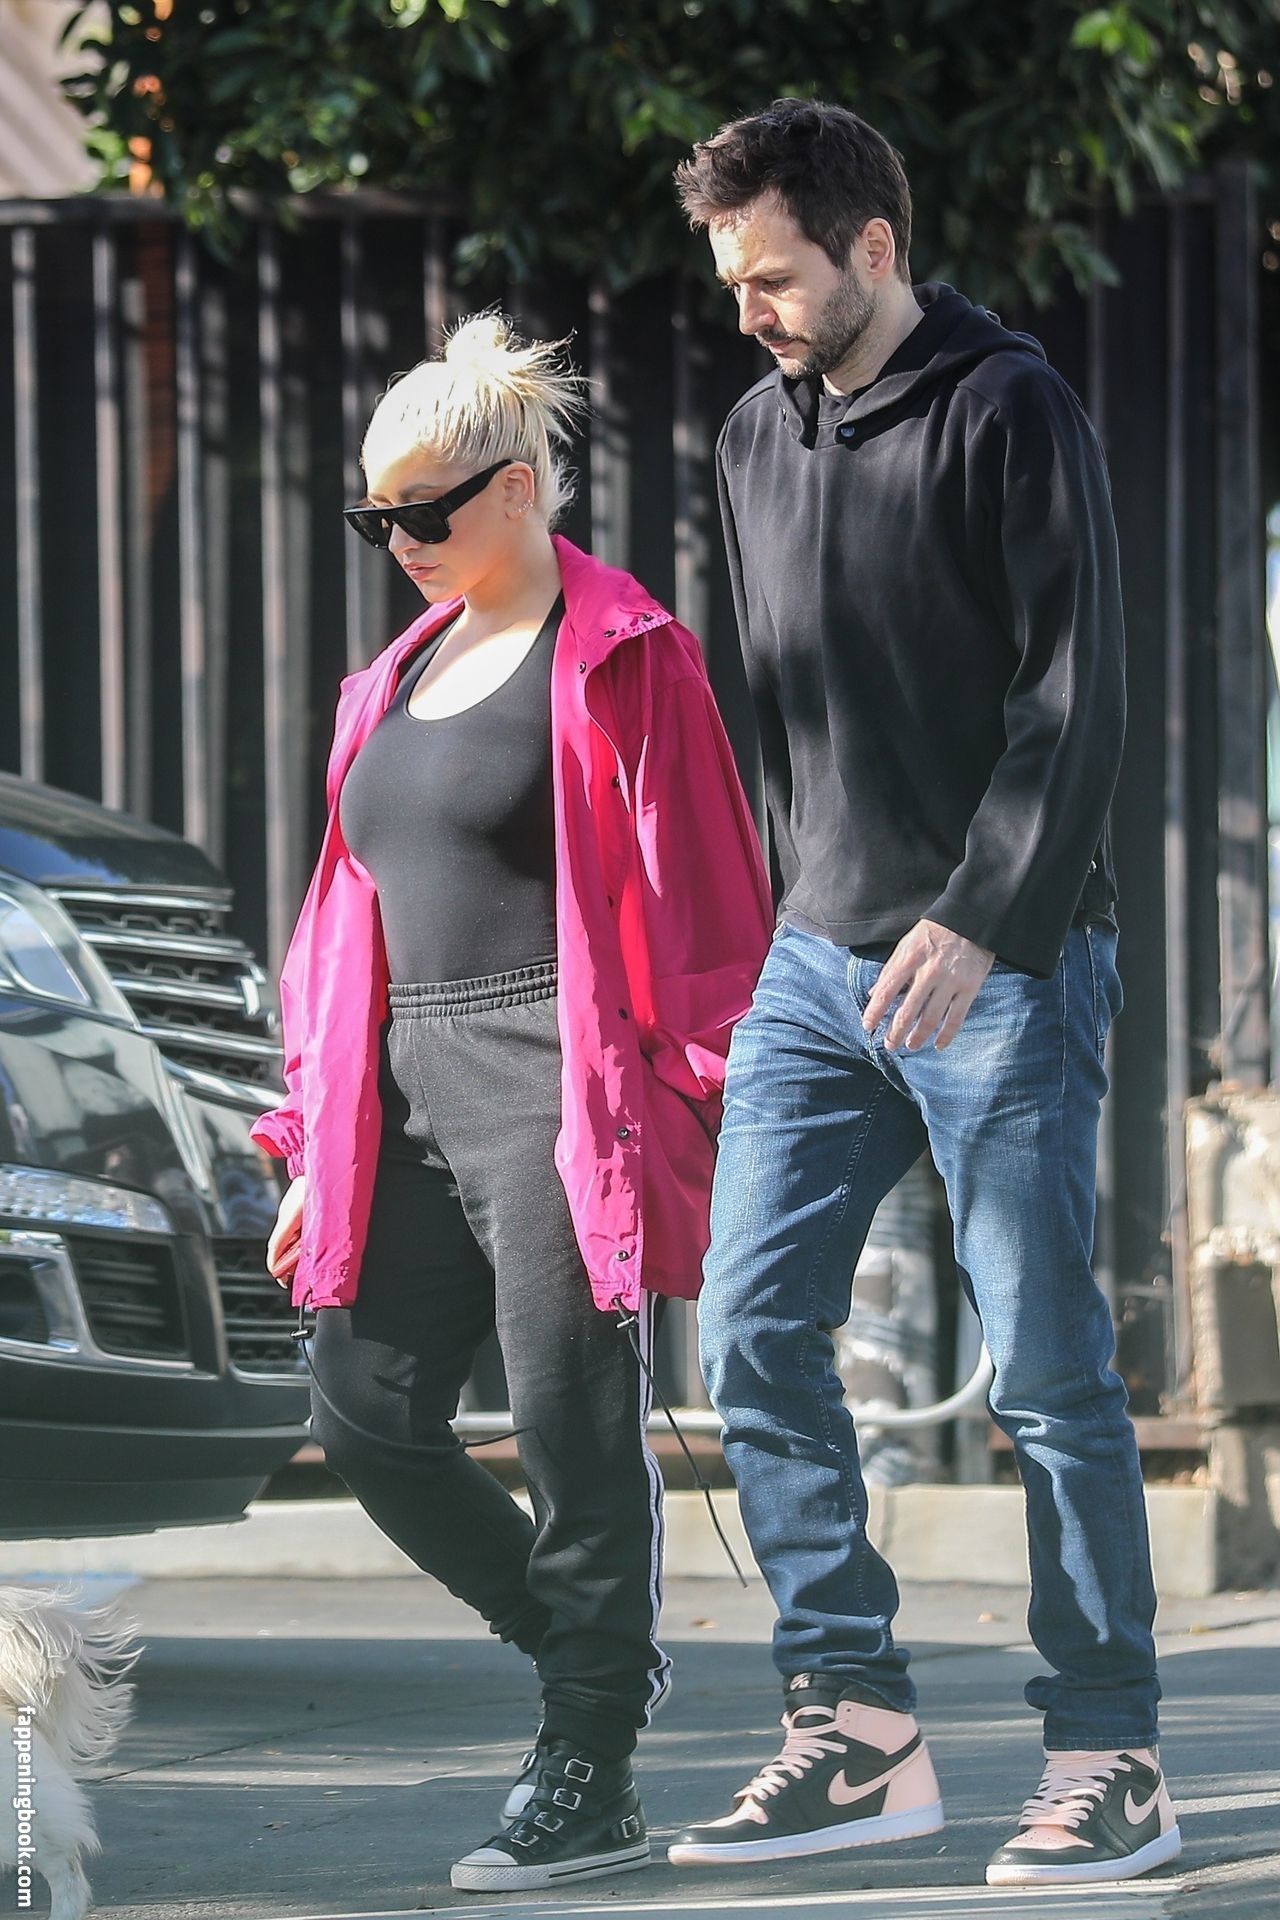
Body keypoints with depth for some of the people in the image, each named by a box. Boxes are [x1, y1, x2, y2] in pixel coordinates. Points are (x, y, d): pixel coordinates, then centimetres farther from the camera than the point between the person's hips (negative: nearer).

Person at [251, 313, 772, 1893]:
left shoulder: (618, 660, -4)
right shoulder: (400, 679, 19)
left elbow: (690, 898, -7)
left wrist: (687, 1111, -13)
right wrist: (319, 1142, 17)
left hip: (561, 1094, -8)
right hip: (412, 1098, 8)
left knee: (576, 1431, -7)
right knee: (366, 1419, 3)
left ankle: (588, 1776, 0)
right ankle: (604, 1653, 22)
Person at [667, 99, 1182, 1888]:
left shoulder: (1010, 413, -8)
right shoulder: (759, 436, 13)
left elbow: (1077, 693, -13)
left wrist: (978, 920, -20)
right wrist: (814, 894, 14)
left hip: (1003, 962, -7)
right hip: (819, 965, 7)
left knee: (1048, 1370, -4)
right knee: (754, 1335, -2)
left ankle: (1109, 1759, 4)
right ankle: (860, 1729, 4)